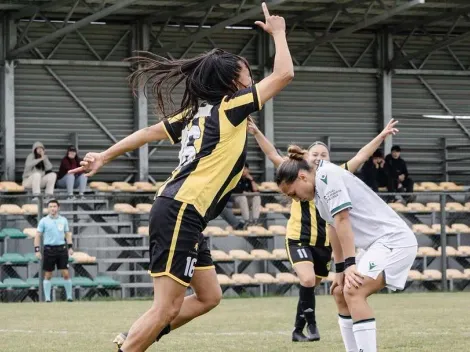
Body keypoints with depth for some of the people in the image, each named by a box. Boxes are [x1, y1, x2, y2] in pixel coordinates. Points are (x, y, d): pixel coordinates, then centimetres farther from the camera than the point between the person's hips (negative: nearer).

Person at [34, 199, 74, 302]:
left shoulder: (63, 220, 8)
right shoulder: (43, 221, 0)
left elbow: (67, 234, 16)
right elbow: (37, 236, 1)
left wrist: (70, 247, 6)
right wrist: (37, 250, -7)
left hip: (62, 249, 2)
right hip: (49, 249, -2)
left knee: (66, 274, -3)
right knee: (48, 275, 3)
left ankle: (69, 297, 6)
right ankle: (47, 298, 9)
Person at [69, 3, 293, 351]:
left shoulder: (198, 112, 17)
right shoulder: (229, 107, -5)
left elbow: (148, 132, 19)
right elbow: (284, 74, -5)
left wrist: (104, 157, 24)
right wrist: (278, 32, 9)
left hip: (182, 214, 10)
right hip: (181, 213, -10)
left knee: (208, 297, 13)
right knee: (168, 307, -11)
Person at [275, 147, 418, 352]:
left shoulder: (327, 175, -14)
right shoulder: (319, 187, 14)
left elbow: (342, 220, -20)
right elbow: (335, 228, 15)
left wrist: (349, 264, -21)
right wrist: (340, 270, 13)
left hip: (394, 240, -11)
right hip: (380, 243, 11)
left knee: (353, 292, -23)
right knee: (340, 293, 13)